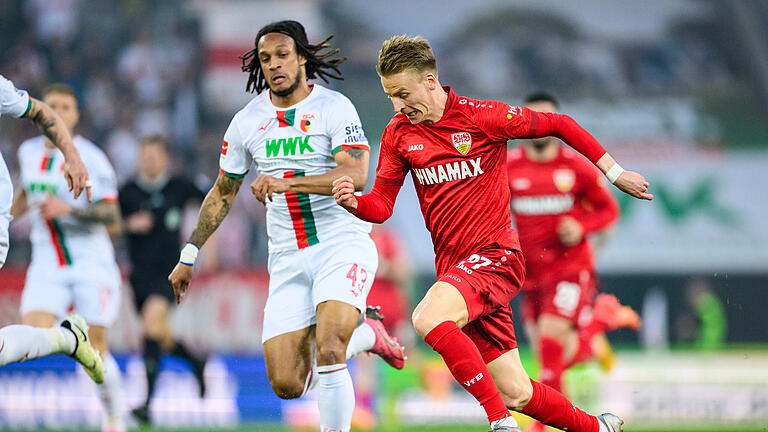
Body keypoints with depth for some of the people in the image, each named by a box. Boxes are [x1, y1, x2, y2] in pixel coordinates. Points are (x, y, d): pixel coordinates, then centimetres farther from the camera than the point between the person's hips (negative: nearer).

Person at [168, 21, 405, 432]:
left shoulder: (334, 107, -6)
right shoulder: (247, 121, 8)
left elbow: (355, 175, -20)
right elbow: (222, 193, 20)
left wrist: (287, 182, -30)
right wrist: (189, 255, 19)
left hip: (342, 244, -5)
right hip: (287, 259, 5)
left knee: (328, 349, -28)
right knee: (286, 385, -4)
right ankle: (364, 334, 22)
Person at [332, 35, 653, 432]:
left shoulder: (481, 117, -9)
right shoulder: (398, 134, 5)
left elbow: (559, 125, 0)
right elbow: (381, 205, 8)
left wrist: (614, 172, 2)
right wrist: (352, 202, -15)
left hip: (495, 256, -5)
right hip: (454, 267, 5)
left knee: (428, 317, -33)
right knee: (514, 393, 3)